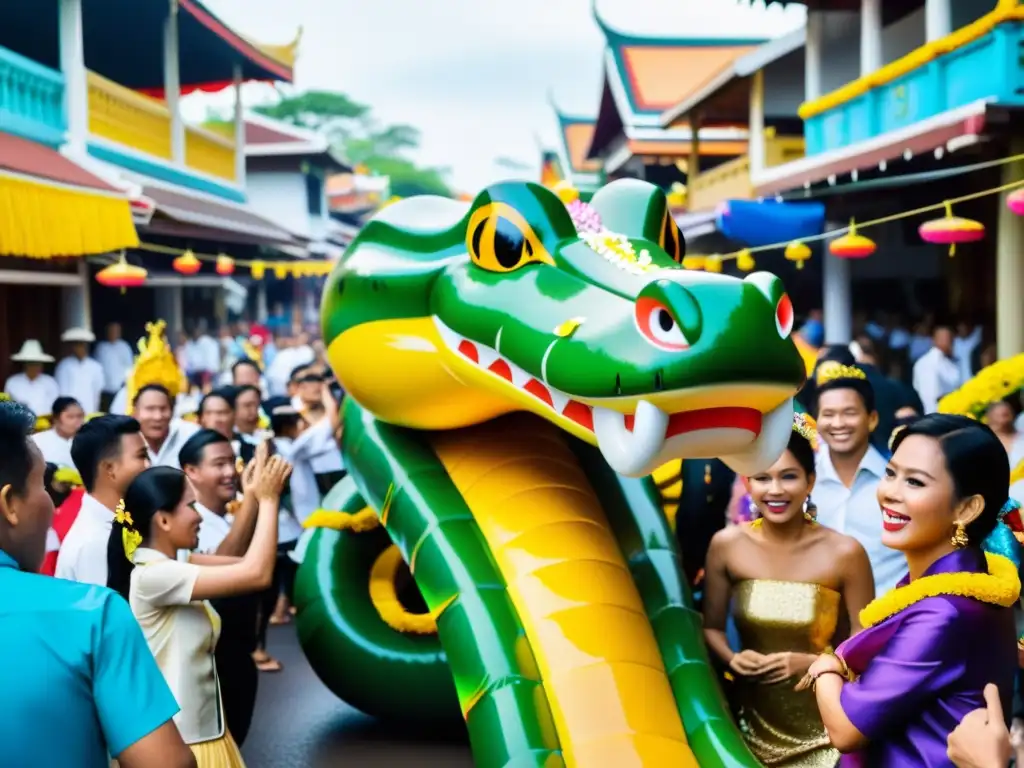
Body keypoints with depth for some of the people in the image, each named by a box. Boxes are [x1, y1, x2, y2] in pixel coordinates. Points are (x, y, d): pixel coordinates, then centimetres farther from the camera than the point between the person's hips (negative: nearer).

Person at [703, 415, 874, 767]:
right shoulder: (726, 545, -8)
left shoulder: (844, 553, -15)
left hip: (823, 727, -2)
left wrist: (809, 662, -21)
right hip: (754, 720, 2)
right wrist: (732, 659, -15)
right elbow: (711, 626, 4)